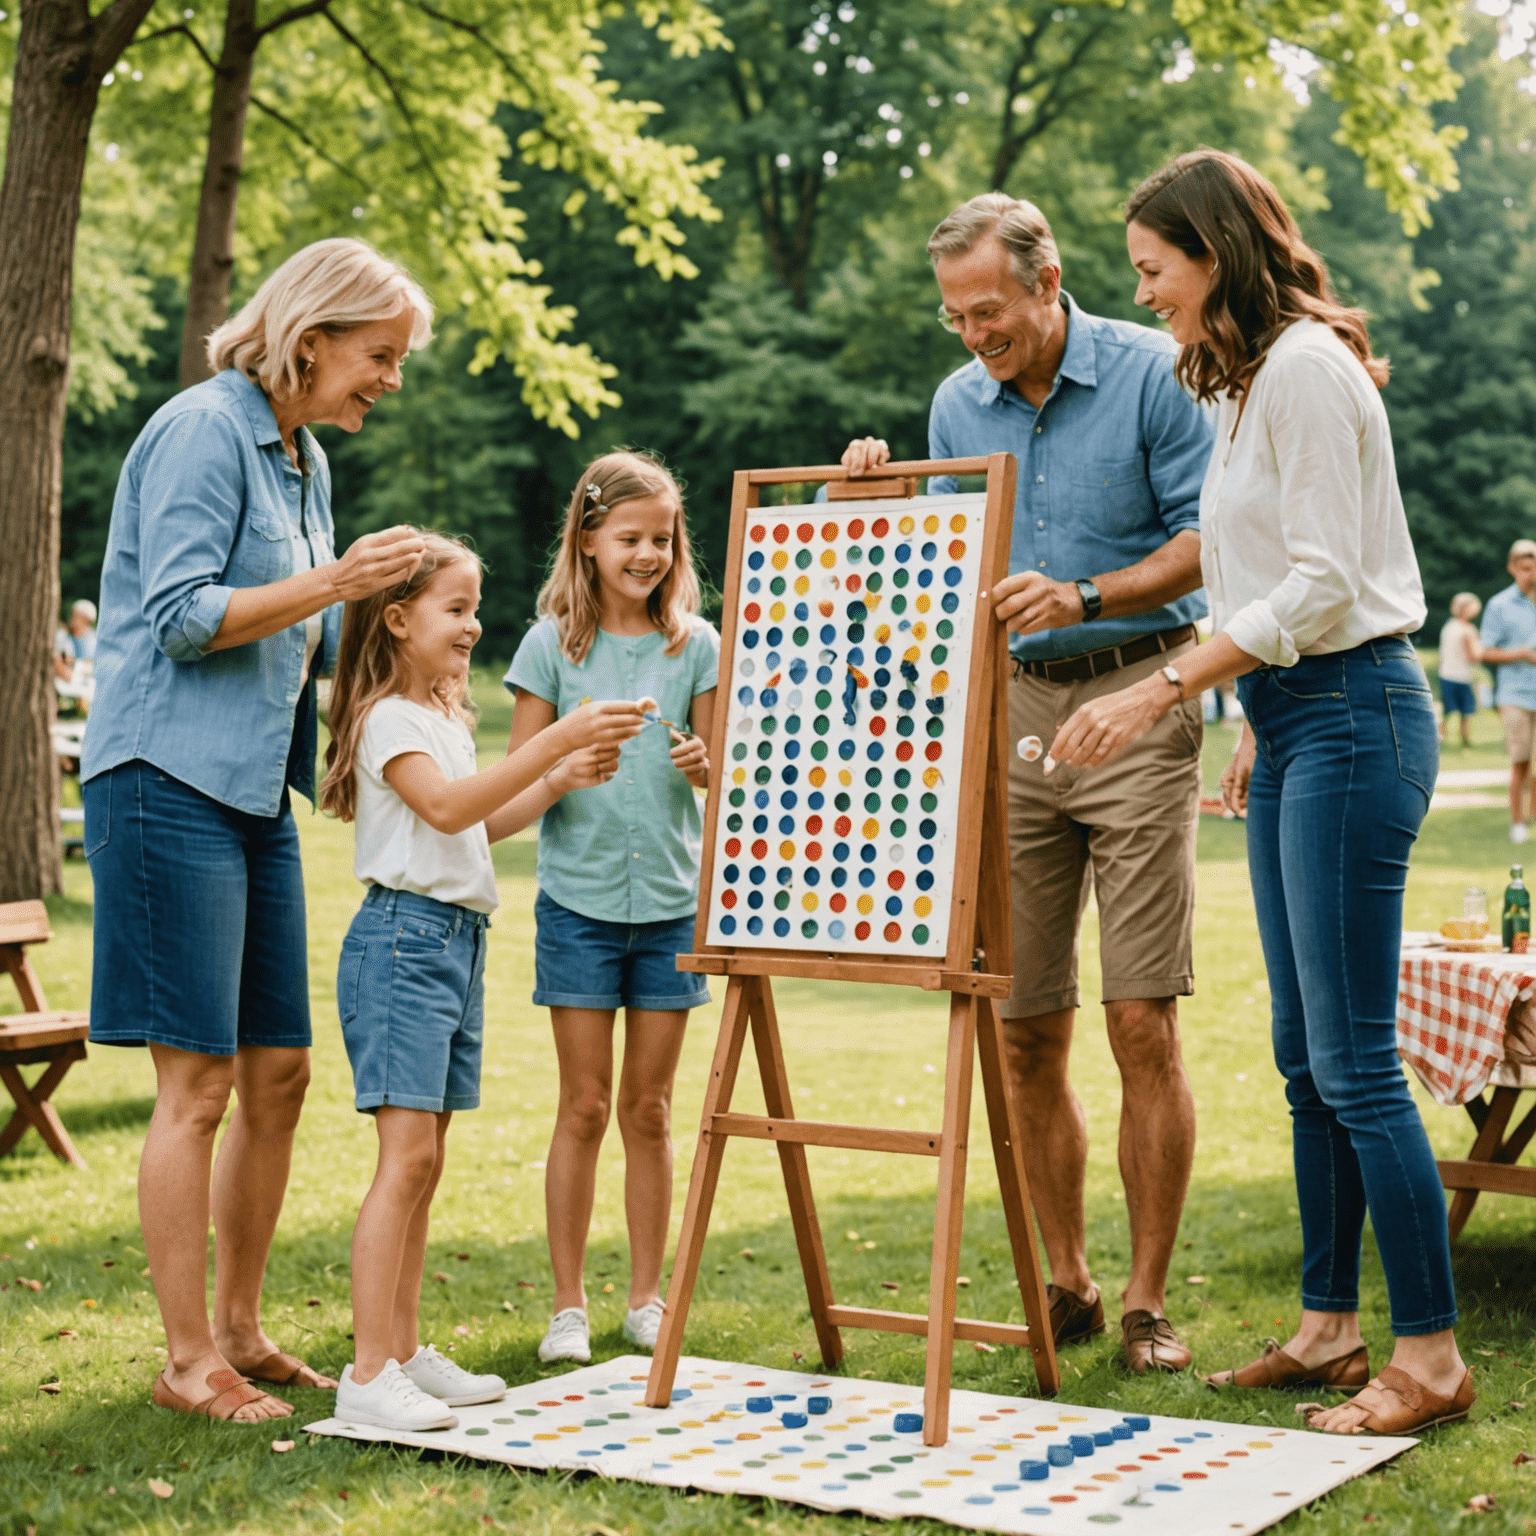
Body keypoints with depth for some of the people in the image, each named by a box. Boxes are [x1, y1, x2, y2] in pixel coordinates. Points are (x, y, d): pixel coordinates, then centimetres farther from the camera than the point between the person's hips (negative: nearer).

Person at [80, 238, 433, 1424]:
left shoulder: (304, 458, 18)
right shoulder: (205, 428, -9)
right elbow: (182, 617, -17)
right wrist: (333, 581, -18)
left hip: (257, 793, 9)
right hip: (171, 782, -9)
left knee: (279, 1074, 9)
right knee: (199, 1082, -6)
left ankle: (240, 1329, 21)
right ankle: (188, 1359, 2)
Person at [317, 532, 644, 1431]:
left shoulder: (444, 715, 20)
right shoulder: (387, 717, -10)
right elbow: (445, 808, -25)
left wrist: (567, 780, 15)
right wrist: (557, 741, -30)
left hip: (459, 942, 9)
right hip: (404, 936, -9)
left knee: (428, 1160, 9)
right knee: (408, 1155, -14)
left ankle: (405, 1353, 15)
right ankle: (368, 1375, -14)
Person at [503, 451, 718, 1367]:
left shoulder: (696, 644, 3)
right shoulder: (553, 645, -1)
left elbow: (719, 774, 8)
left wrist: (701, 765, -15)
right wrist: (571, 764, -21)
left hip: (672, 902, 1)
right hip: (579, 902, -1)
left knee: (650, 1108, 8)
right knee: (585, 1106, 2)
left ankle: (648, 1301, 18)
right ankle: (569, 1306, 11)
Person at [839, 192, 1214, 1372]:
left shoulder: (1152, 375, -4)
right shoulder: (957, 406, 12)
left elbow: (1207, 539, -7)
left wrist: (1085, 597, -20)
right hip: (1009, 711, 5)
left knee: (1143, 1022, -7)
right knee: (1025, 1030, 4)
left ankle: (1147, 1301, 3)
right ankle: (1066, 1283, 18)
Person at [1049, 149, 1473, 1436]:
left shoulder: (1304, 367, -12)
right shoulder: (1249, 382, 17)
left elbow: (1321, 580, -19)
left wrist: (1165, 688, -22)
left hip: (1351, 718, -10)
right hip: (1295, 721, 10)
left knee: (1355, 1060, -9)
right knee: (1307, 1059, 12)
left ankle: (1432, 1356, -2)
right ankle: (1330, 1326, 19)